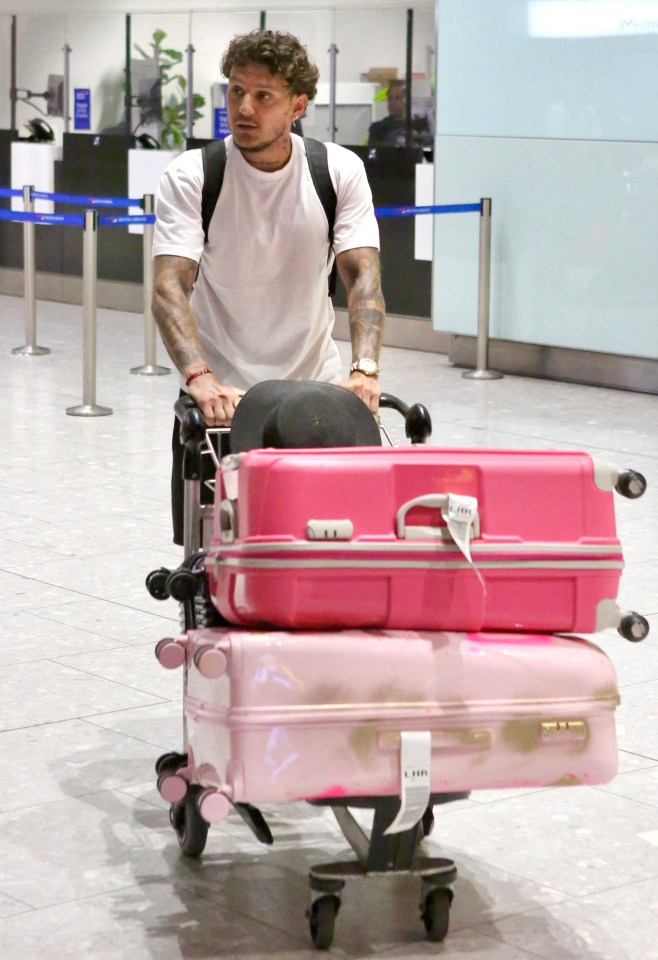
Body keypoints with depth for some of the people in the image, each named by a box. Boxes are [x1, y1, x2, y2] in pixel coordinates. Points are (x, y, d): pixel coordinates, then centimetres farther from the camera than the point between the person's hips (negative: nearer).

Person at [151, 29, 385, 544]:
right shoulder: (189, 177, -10)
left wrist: (365, 369, -29)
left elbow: (362, 273, -12)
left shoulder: (340, 170, -4)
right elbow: (169, 286, -20)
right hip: (220, 393, -1)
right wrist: (201, 378, -37)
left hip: (316, 386, 1)